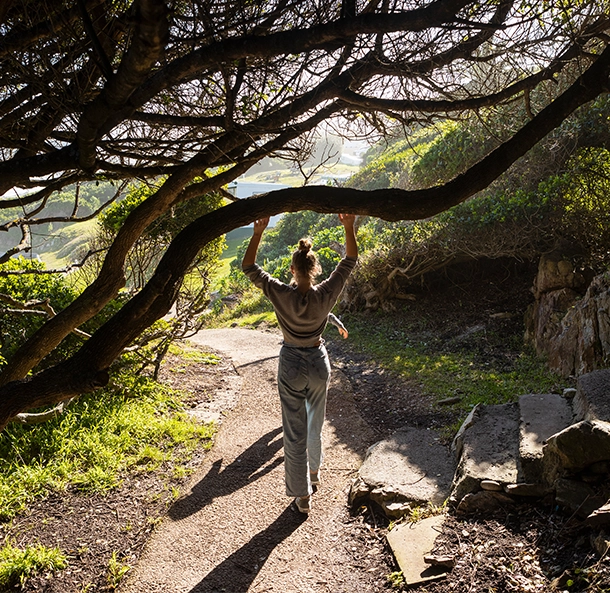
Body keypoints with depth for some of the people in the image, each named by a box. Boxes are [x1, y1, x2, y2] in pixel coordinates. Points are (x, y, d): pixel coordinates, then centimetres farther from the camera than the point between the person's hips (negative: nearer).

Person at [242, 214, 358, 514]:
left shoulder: (281, 294, -19)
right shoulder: (326, 295, -16)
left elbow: (248, 267, -12)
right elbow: (350, 261, -4)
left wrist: (258, 232, -17)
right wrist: (349, 227, -8)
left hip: (291, 365, -2)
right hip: (319, 363, 2)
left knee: (295, 432, 7)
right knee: (315, 422, 25)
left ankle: (302, 495, 15)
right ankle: (314, 470, 46)